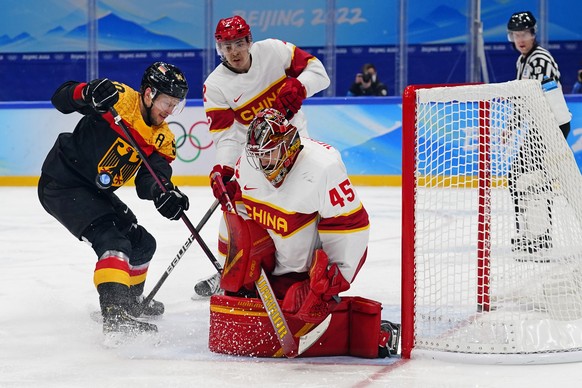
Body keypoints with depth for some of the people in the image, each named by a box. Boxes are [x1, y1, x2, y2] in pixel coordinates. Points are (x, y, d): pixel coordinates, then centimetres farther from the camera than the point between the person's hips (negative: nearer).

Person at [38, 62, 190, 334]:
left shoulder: (163, 138, 1)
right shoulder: (119, 98, -18)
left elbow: (148, 180, -12)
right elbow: (60, 99, -20)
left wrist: (163, 194, -35)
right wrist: (88, 93, -42)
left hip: (96, 193, 9)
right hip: (62, 185, -9)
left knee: (142, 243, 18)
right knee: (112, 241, -24)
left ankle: (130, 300, 42)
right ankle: (115, 313, -33)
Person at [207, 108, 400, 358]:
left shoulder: (323, 167, -25)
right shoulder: (247, 164, -5)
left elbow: (350, 225, -21)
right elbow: (237, 216, 9)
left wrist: (334, 278, -21)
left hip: (313, 269, -7)